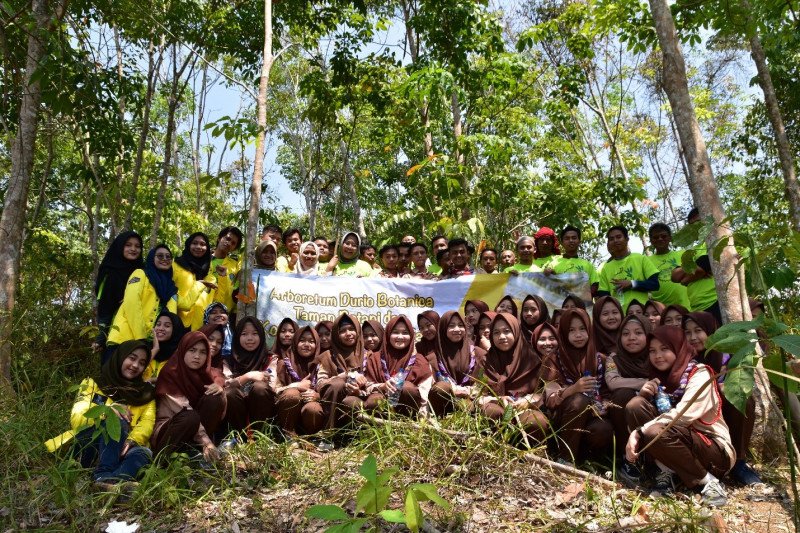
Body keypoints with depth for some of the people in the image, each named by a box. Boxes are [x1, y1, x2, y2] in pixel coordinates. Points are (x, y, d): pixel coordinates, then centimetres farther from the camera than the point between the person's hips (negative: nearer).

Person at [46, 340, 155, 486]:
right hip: (89, 450, -1)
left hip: (121, 450, 2)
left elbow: (147, 423, -1)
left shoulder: (146, 393, 16)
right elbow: (77, 419, -6)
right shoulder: (93, 384, 10)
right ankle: (103, 476, -46)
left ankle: (114, 482, -60)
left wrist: (132, 441, -23)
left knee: (142, 453, -33)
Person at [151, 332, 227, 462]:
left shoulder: (210, 375, 3)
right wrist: (206, 441, -32)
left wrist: (221, 393, -20)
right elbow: (184, 411, -22)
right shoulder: (170, 374, -10)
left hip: (195, 435, 4)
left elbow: (220, 415, 1)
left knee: (213, 398, -20)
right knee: (190, 417, -36)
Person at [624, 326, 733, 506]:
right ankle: (666, 473, -10)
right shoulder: (660, 377, 8)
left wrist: (639, 432, -29)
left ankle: (708, 481, -12)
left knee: (655, 433, -33)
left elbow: (682, 415, -27)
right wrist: (643, 395, -20)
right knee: (635, 405, -14)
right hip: (682, 440, 6)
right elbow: (637, 411, 1)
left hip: (716, 450, -6)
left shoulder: (699, 374, -11)